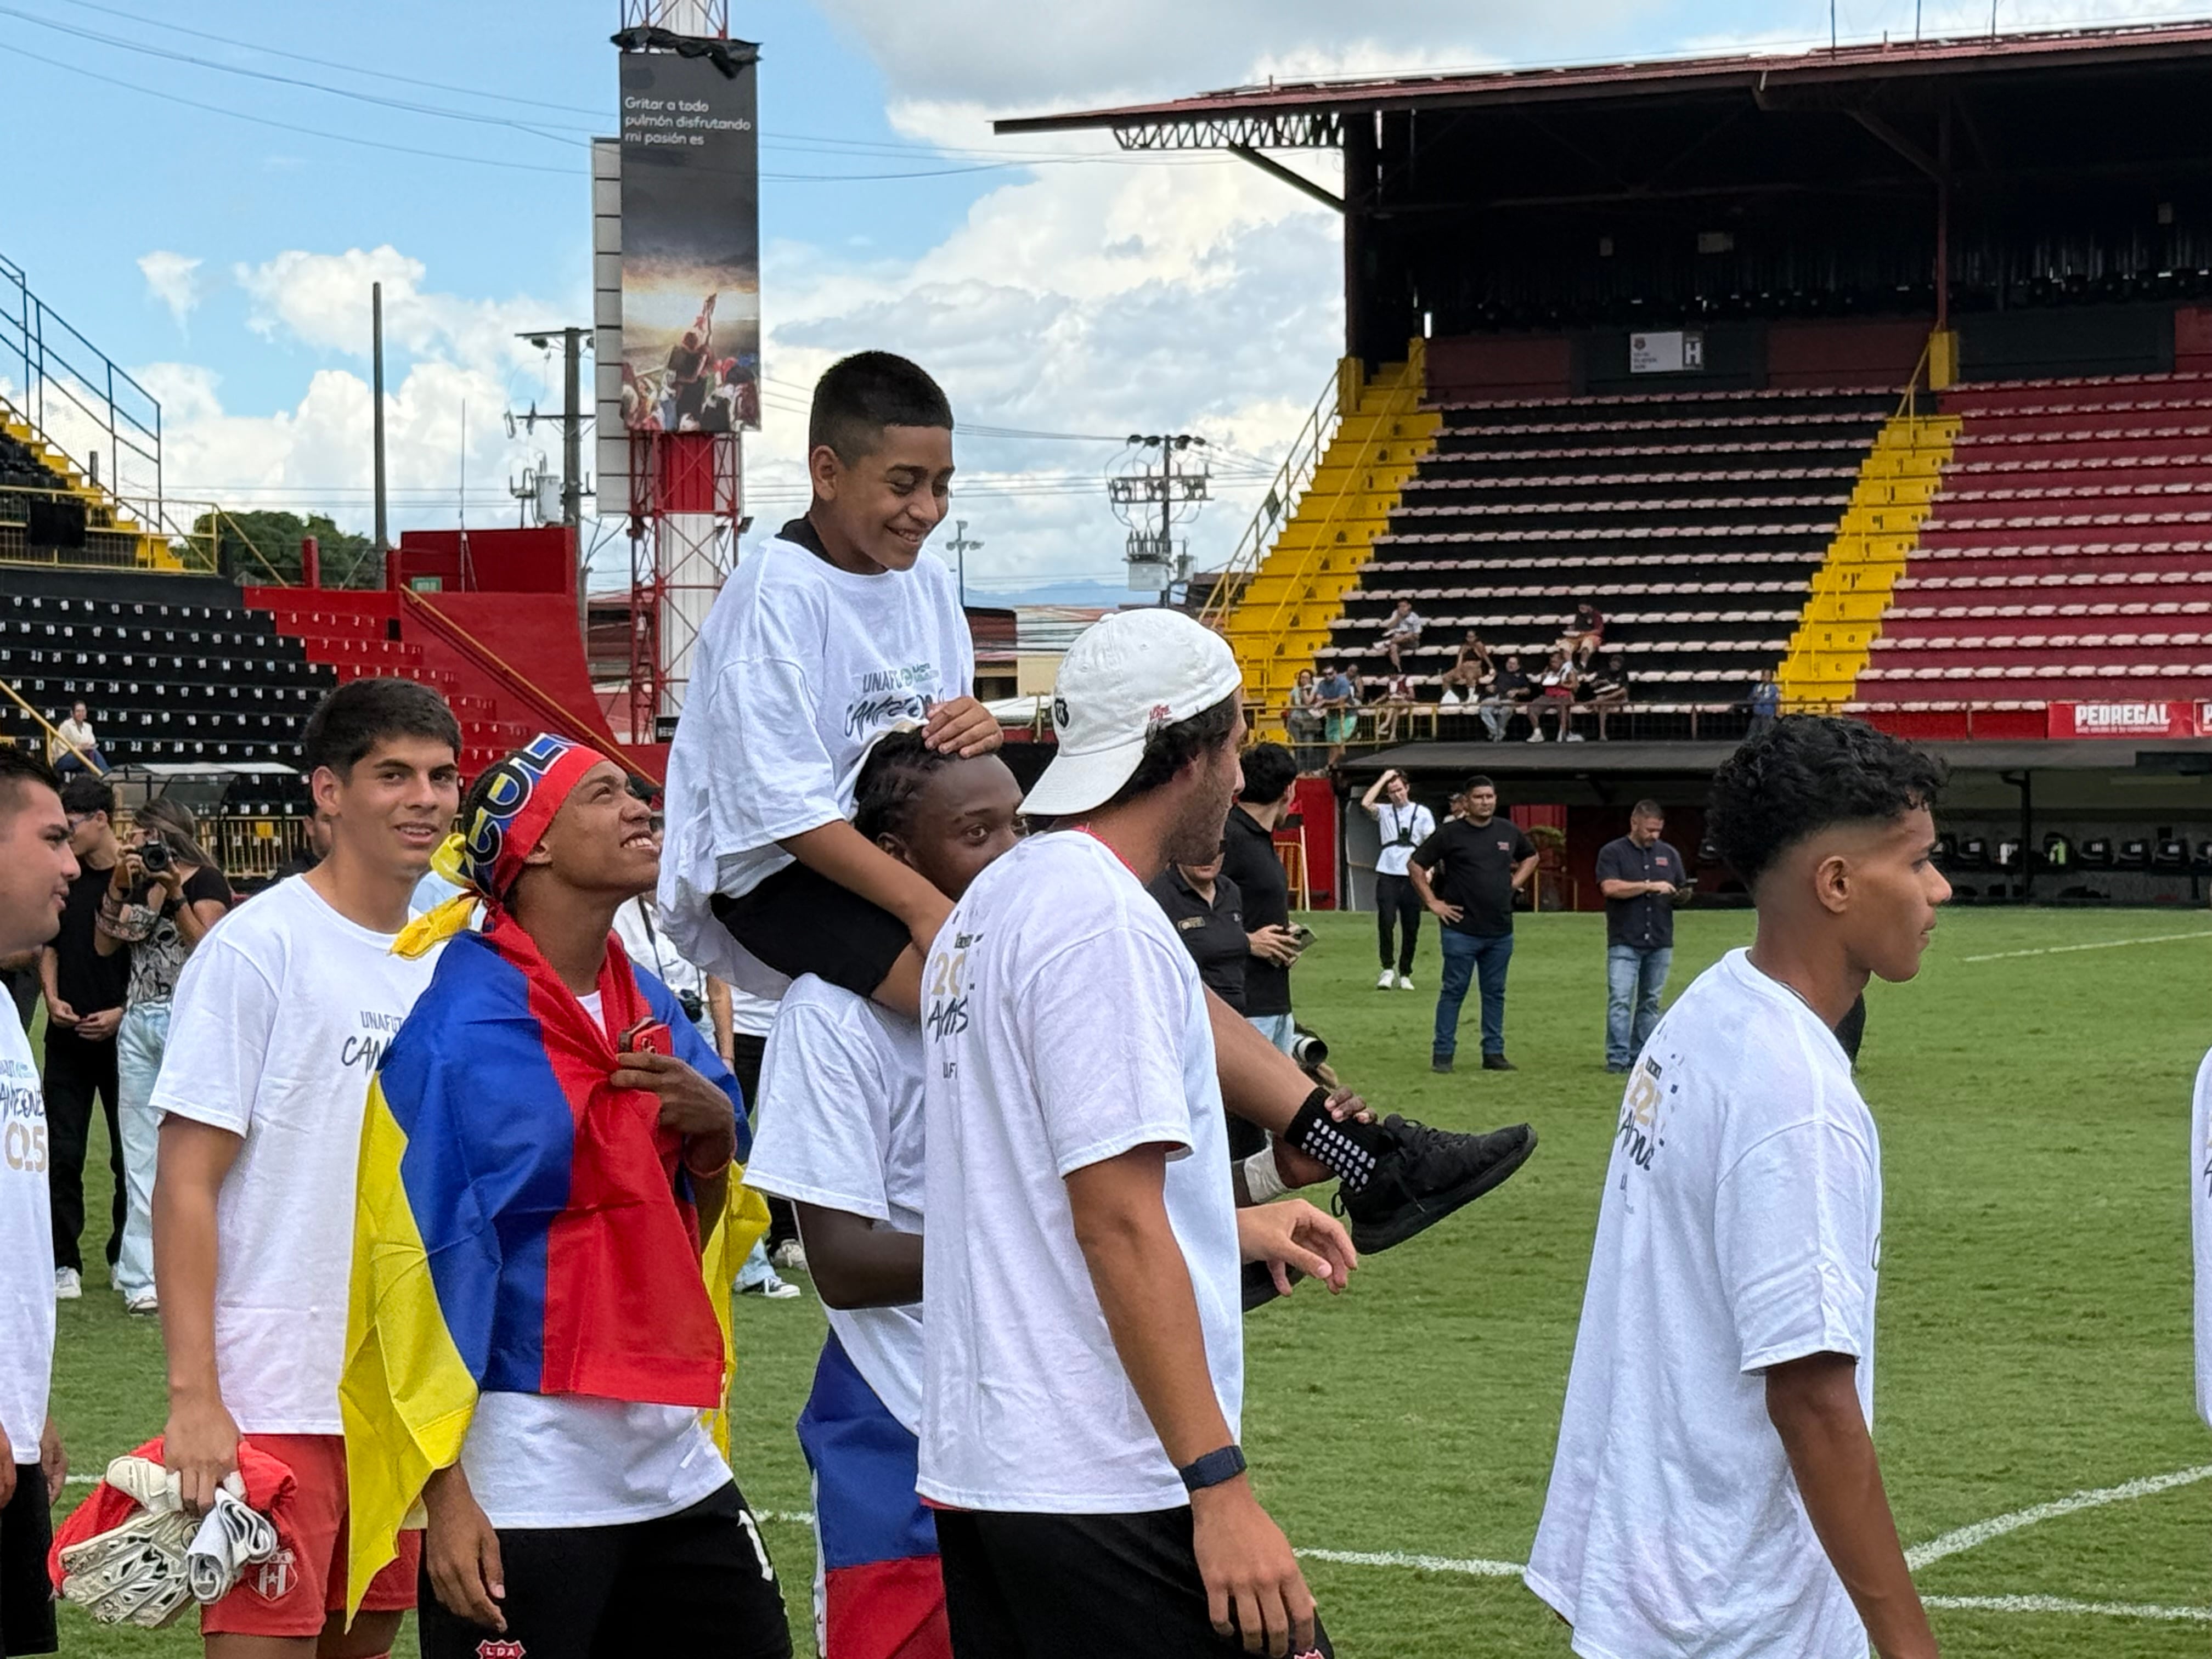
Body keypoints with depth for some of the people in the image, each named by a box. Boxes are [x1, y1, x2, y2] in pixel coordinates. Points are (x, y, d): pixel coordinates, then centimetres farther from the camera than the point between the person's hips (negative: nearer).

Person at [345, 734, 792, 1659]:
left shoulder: (650, 1008, 10)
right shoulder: (458, 1021, -12)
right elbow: (422, 1257, -14)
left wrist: (716, 1131, -3)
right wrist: (443, 1489, -16)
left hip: (673, 1462, 7)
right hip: (521, 1479, -7)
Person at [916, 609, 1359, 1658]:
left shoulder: (990, 905, 15)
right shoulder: (1104, 921, -14)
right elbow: (1116, 1224, -20)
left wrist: (1228, 1225, 32)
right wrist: (1220, 1485, -21)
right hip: (1109, 1493, -10)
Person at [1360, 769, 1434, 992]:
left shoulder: (1423, 813, 9)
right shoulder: (1384, 811, 10)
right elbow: (1366, 803, -11)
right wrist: (1383, 779, -3)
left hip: (1412, 876, 1)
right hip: (1388, 874, 0)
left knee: (1411, 927, 4)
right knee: (1386, 921, -14)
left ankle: (1405, 974, 13)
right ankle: (1387, 969, -6)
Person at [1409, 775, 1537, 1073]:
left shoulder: (1509, 832, 9)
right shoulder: (1450, 834, -5)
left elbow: (1530, 858, 28)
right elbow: (1415, 865, -1)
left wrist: (1514, 884, 12)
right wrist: (1433, 903, -5)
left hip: (1500, 930, 4)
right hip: (1461, 930, -4)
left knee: (1495, 993, 9)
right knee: (1453, 991, -1)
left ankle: (1494, 1053, 16)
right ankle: (1442, 1054, 4)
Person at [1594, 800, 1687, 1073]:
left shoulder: (1668, 854, 14)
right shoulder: (1612, 853, 1)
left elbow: (1681, 891, 18)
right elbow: (1610, 887, -14)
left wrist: (1683, 895, -7)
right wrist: (1651, 886, -15)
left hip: (1660, 943, 4)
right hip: (1624, 942, -4)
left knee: (1650, 1002, 7)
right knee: (1620, 1001, -10)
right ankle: (1617, 1059, -10)